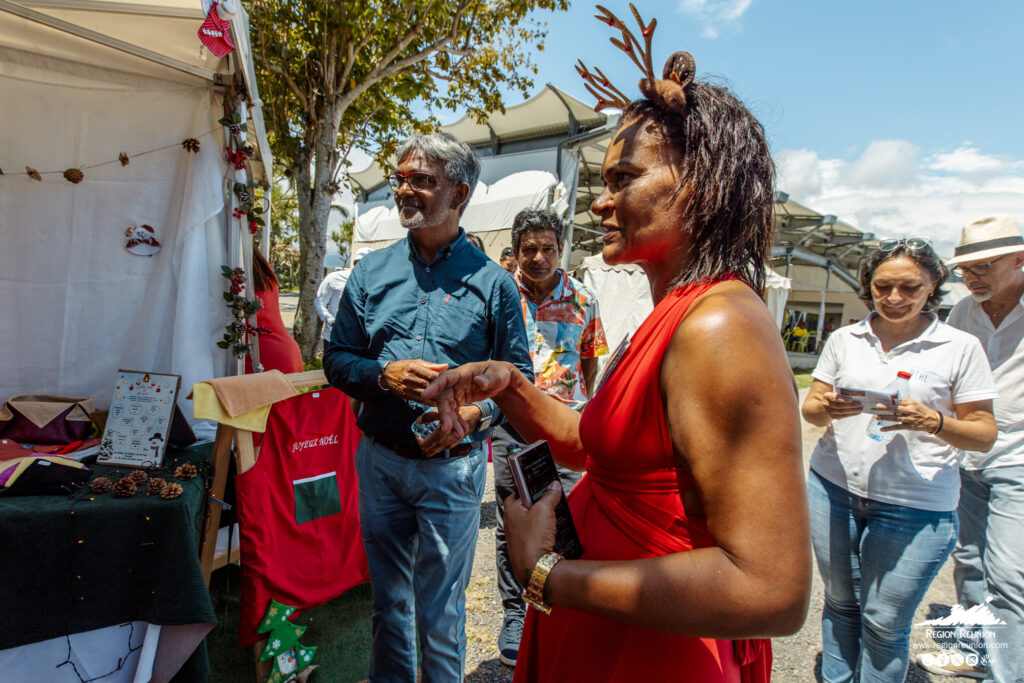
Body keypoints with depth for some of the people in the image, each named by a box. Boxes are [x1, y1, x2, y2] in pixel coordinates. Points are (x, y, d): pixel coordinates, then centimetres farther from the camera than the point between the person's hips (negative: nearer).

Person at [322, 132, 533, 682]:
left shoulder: (491, 281, -4)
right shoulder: (371, 272, 4)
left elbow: (517, 374, -2)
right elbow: (336, 358, 6)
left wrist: (475, 413, -20)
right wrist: (383, 375, -14)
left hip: (452, 467, -3)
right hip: (380, 460, 3)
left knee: (441, 610, 13)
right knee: (388, 598, 21)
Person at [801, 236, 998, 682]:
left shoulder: (960, 347, -2)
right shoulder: (844, 339, 5)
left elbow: (984, 435, -2)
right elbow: (810, 408, 7)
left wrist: (931, 421, -21)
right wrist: (826, 408, -16)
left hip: (914, 505, -2)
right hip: (833, 487, 3)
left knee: (884, 622, 6)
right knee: (840, 602, 18)